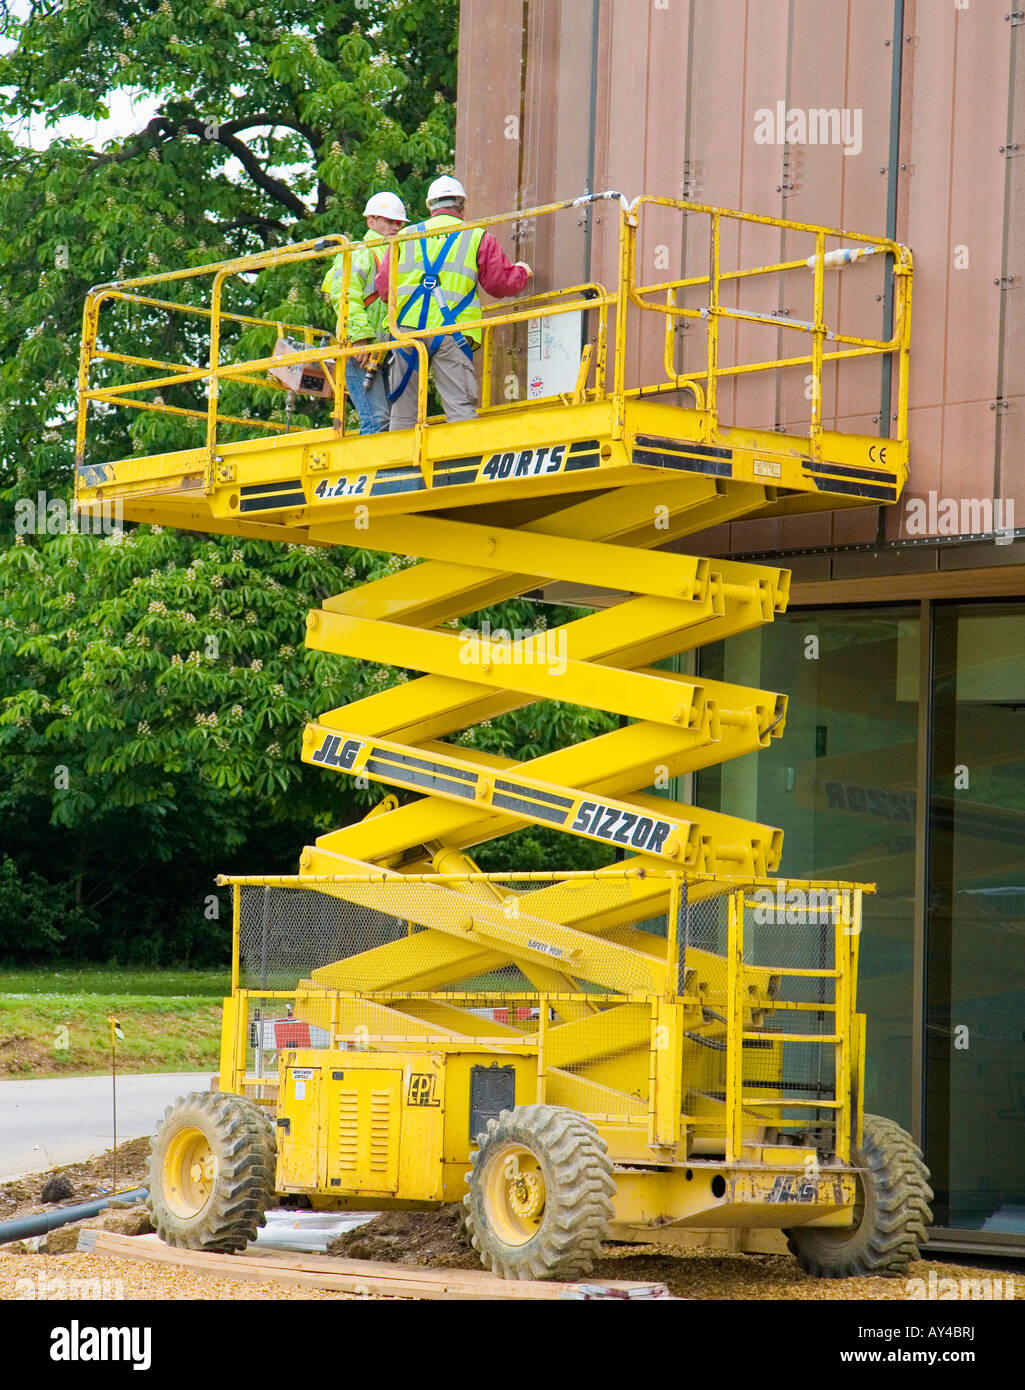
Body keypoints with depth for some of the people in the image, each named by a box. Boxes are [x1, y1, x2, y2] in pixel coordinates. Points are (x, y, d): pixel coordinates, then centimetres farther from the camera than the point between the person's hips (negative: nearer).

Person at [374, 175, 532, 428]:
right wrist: (522, 272, 32)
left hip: (406, 327, 3)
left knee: (403, 412, 6)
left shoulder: (405, 236, 18)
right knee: (461, 407, -7)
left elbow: (384, 287, 17)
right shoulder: (476, 236, 10)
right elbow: (500, 283, 10)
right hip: (450, 331, -3)